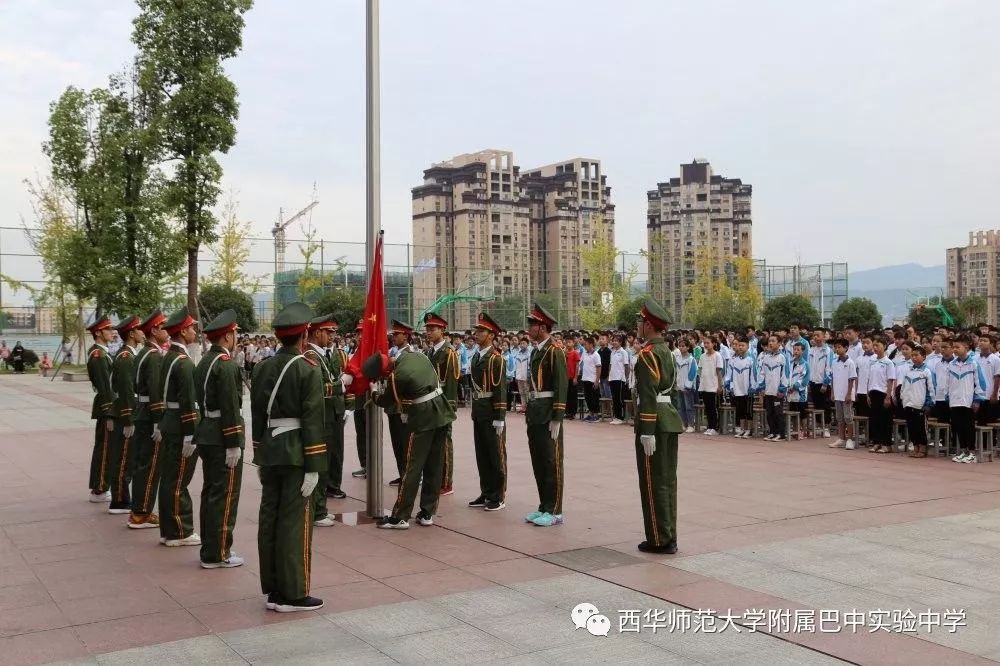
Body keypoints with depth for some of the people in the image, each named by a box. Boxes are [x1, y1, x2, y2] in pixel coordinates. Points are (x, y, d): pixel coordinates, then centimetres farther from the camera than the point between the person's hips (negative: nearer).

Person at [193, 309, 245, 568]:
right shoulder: (226, 364, -17)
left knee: (210, 492, 16)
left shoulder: (204, 361, 12)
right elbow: (230, 406, -21)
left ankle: (210, 548, 24)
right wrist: (233, 444, -19)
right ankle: (217, 554, 3)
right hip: (222, 437, -10)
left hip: (206, 435, 10)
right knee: (225, 495, -2)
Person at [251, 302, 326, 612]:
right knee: (295, 522, -2)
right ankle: (293, 595, 3)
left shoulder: (262, 368, 8)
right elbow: (312, 420, -16)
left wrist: (260, 454, 18)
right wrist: (313, 466, -14)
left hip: (269, 450, 7)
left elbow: (257, 415, 11)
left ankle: (273, 591, 19)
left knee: (269, 518, 10)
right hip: (296, 453, -7)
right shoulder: (309, 369, -11)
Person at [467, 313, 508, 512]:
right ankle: (486, 492, 22)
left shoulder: (496, 358, -12)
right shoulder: (476, 357, 13)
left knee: (496, 454, 1)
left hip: (491, 413, -8)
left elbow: (500, 389, -16)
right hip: (478, 412, 8)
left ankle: (498, 497, 8)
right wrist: (475, 410, 17)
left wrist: (499, 418, -19)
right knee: (481, 454, 12)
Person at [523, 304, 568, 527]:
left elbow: (561, 386, -16)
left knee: (551, 462, -2)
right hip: (534, 414, 9)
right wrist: (528, 412, 17)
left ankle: (554, 511, 5)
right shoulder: (536, 351, 15)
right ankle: (544, 507, 21)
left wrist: (557, 418, -18)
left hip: (548, 414, -9)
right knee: (538, 461, 12)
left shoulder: (555, 351, -12)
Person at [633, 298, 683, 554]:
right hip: (670, 419, 9)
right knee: (668, 479, 12)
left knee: (653, 481, -2)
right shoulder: (667, 351, 14)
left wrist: (647, 432, -21)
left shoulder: (647, 354, -14)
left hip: (654, 422, -9)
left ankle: (659, 540, 3)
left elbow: (649, 395, -20)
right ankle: (669, 537, 18)